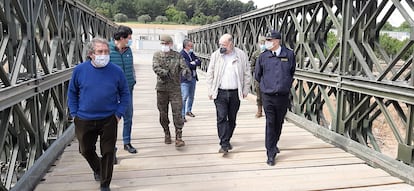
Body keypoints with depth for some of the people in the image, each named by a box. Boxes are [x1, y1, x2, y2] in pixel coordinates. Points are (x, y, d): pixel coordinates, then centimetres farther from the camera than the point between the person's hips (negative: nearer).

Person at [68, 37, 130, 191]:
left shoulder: (116, 71, -9)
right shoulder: (80, 70, -6)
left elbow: (125, 93, 2)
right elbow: (72, 92, 7)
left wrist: (119, 113, -6)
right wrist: (74, 113, 1)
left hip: (108, 120, -2)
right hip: (84, 120, 2)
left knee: (108, 152, 5)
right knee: (86, 150, 18)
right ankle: (97, 169, 50)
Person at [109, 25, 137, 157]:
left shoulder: (128, 50, 7)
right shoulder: (108, 49, -12)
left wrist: (133, 80, 12)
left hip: (128, 89, 6)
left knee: (128, 116, 15)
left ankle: (127, 143, 33)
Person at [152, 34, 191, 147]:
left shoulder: (177, 55, 5)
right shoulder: (157, 55, 6)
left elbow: (184, 66, -8)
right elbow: (155, 67, -11)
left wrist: (186, 71, -31)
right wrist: (164, 72, -26)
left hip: (175, 88, -1)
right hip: (161, 88, 1)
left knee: (177, 113, -7)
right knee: (163, 113, 10)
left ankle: (179, 138, -3)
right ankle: (167, 135, 28)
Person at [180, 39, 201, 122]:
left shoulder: (191, 53, 13)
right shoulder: (181, 54, -13)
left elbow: (199, 62, 6)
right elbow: (188, 65, -22)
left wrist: (193, 62, -12)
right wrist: (195, 63, -6)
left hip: (193, 78, 8)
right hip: (185, 79, -8)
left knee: (191, 96, 17)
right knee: (184, 97, -9)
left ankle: (188, 111, 33)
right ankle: (182, 115, -4)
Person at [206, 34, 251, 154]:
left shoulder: (241, 55, 2)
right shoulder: (215, 55, 2)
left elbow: (247, 74, 8)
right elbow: (210, 74, 6)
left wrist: (245, 90, 4)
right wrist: (210, 91, 2)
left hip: (235, 93, 1)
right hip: (220, 92, -1)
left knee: (232, 119, 10)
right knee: (221, 118, -8)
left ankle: (227, 140, 27)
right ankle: (224, 144, -5)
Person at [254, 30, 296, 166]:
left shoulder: (289, 55, 0)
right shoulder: (263, 57, -1)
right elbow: (257, 75, 12)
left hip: (283, 96, 1)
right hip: (268, 96, -1)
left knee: (279, 123, 14)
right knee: (270, 124, -3)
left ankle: (273, 144, 38)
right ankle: (271, 154, 4)